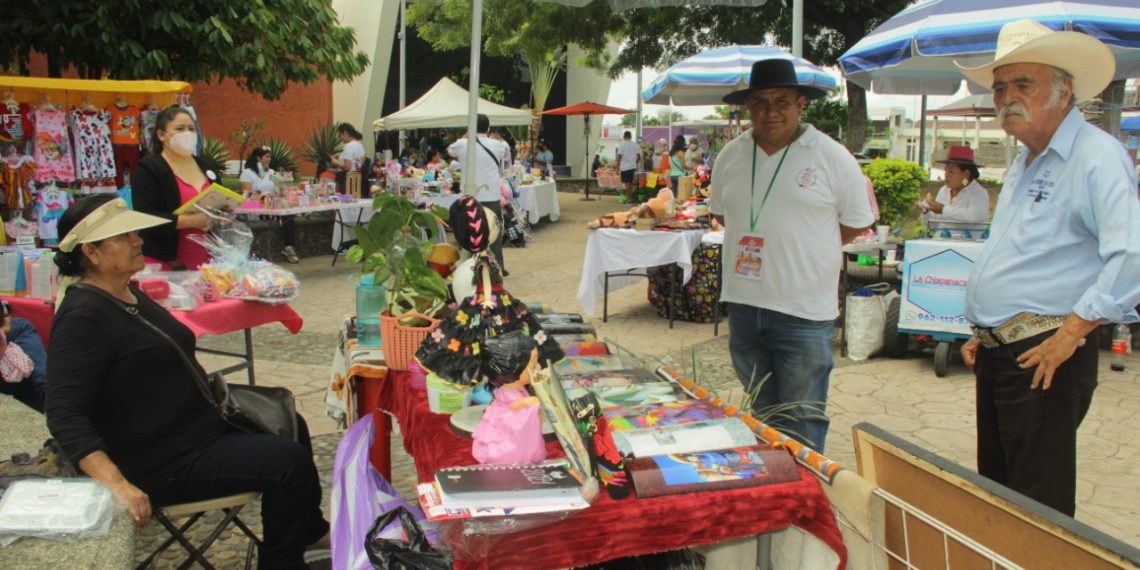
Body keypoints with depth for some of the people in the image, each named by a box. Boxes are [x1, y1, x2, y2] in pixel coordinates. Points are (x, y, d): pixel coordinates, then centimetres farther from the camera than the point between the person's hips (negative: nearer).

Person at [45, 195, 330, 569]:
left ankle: (310, 530, 40)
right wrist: (117, 483, -41)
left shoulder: (127, 295, 8)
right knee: (289, 461, -17)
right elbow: (65, 415, -31)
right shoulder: (83, 317, -23)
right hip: (161, 461, -11)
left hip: (197, 422, 11)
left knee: (291, 428, 22)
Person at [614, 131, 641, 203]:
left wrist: (617, 167, -6)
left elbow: (619, 157, -12)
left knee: (627, 183, -1)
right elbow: (639, 157, 7)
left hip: (625, 167, -5)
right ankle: (631, 198, 18)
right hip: (633, 167, 5)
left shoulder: (622, 145, -9)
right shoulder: (635, 145, 5)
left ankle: (629, 199, -2)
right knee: (630, 183, 14)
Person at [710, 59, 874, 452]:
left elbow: (857, 224, 2)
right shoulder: (731, 155, 6)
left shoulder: (832, 158, -6)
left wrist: (803, 245, 1)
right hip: (743, 304, 5)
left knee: (802, 424, 1)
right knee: (762, 417, 19)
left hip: (804, 312, -4)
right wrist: (755, 240, 6)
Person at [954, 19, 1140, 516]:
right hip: (998, 354, 9)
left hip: (1044, 357, -9)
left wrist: (1070, 331, -23)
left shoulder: (1097, 156, -14)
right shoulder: (1026, 162, 17)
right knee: (996, 491, 18)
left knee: (1038, 508, -1)